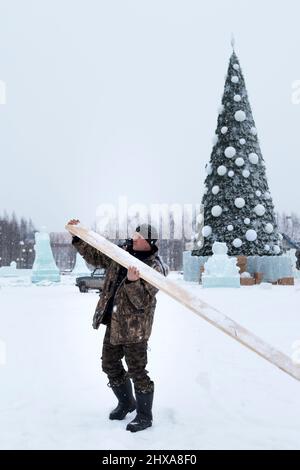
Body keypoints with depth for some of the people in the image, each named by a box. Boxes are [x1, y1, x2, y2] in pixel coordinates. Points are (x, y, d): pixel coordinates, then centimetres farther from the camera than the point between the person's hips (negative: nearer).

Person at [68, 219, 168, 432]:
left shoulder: (155, 268, -16)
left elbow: (142, 301, -24)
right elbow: (94, 255, 15)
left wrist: (133, 282, -41)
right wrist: (78, 237, 7)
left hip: (134, 327, -8)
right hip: (113, 323, 8)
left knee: (137, 371, -1)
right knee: (110, 365, 19)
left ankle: (145, 416, 18)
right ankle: (126, 403, 39)